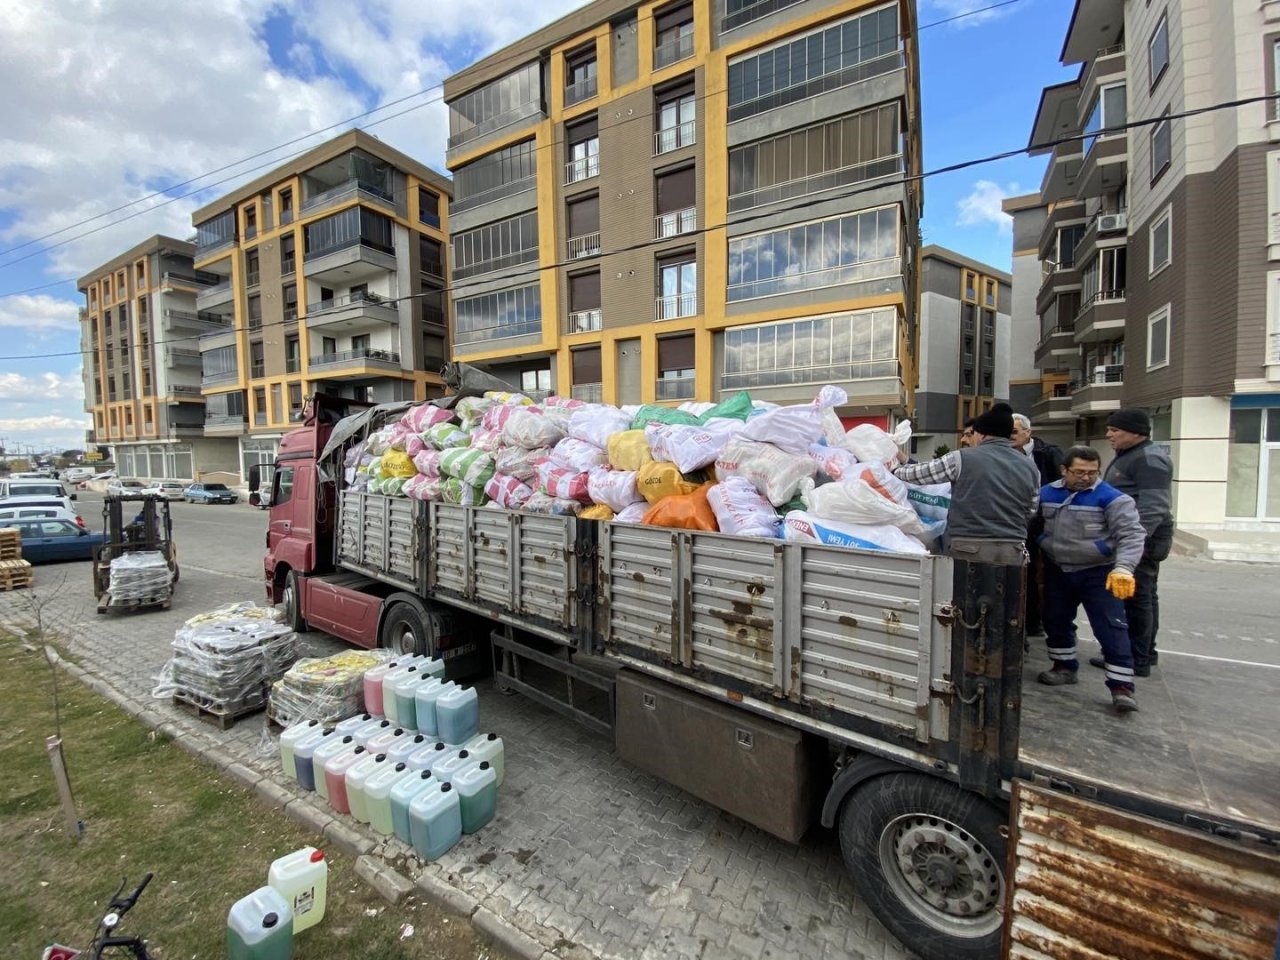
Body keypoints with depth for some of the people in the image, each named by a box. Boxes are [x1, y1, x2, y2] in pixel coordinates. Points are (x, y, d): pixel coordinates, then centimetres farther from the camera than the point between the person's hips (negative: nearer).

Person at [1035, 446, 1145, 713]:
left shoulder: (1111, 498, -13)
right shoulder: (1046, 494, 0)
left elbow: (1131, 534, -18)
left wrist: (1123, 568, -31)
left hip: (1099, 573, -4)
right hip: (1057, 572, 5)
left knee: (1111, 628, -5)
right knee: (1056, 621, 14)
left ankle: (1122, 686, 4)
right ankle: (1064, 667, 31)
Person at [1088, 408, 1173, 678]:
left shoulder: (1150, 459, -16)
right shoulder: (1128, 455, 17)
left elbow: (1153, 507, -24)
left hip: (1141, 539, -11)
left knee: (1136, 597, -6)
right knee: (1145, 596, 16)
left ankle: (1137, 660, 1)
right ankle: (1145, 653, 26)